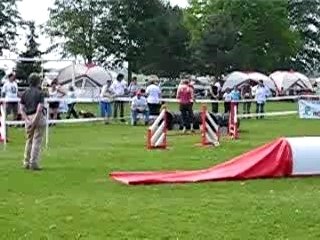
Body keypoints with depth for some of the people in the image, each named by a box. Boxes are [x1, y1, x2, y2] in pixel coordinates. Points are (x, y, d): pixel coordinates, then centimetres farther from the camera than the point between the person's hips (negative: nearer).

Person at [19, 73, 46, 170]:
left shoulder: (25, 93, 9)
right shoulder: (40, 93, -6)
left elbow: (21, 108, 3)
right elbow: (39, 109, -16)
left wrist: (27, 120, -3)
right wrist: (35, 121, -14)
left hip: (28, 118, 5)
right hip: (39, 118, -5)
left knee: (29, 141, 15)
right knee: (37, 141, -1)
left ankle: (26, 163, 17)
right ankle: (34, 163, -1)